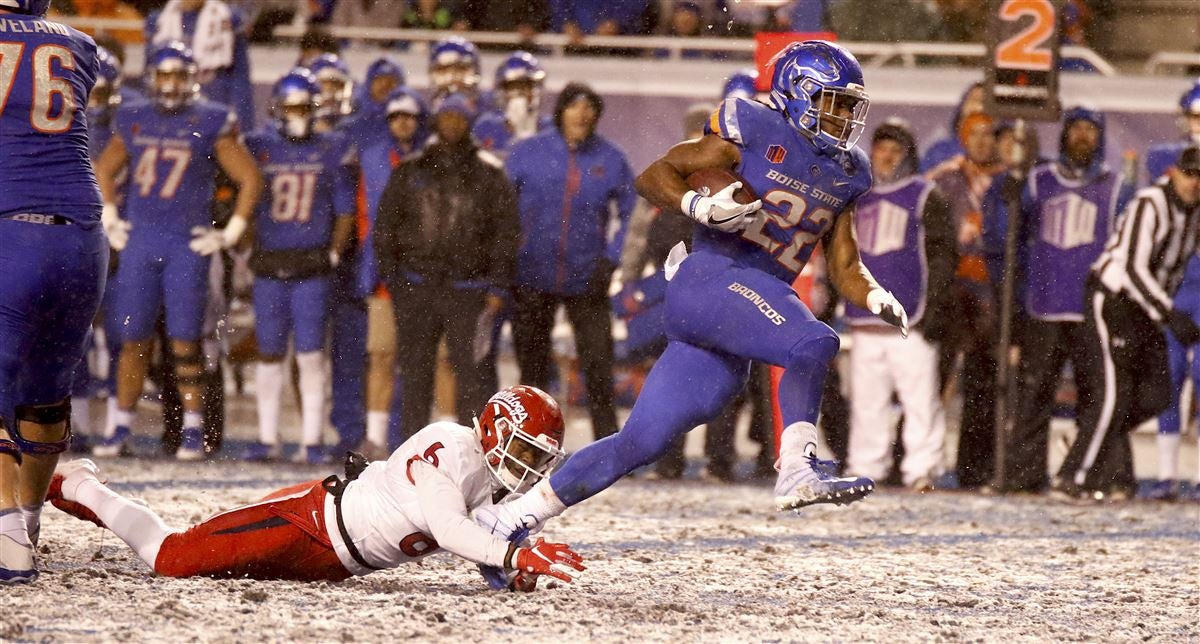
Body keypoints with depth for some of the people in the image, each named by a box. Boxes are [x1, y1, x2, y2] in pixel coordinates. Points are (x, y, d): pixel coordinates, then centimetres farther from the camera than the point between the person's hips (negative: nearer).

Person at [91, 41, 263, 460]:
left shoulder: (210, 124, -2)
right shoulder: (134, 120, 9)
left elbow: (250, 179, 3)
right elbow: (104, 170, 25)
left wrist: (230, 234, -1)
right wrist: (110, 221, 16)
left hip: (187, 244, -3)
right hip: (140, 241, 3)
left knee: (185, 340, -3)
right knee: (134, 339, 4)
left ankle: (193, 430, 4)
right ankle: (122, 427, 10)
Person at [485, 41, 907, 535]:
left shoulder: (845, 174, 19)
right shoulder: (754, 132, -2)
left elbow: (844, 267, 22)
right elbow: (653, 176, -1)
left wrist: (878, 299, 1)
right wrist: (699, 207, -20)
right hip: (712, 277, -7)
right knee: (814, 344, -31)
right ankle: (798, 470, -37)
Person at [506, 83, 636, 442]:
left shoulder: (610, 160, 1)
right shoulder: (528, 153, 0)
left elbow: (631, 214, 10)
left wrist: (611, 260, -2)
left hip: (586, 282, 0)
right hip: (533, 281, 0)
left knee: (599, 368, -6)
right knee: (532, 370, 8)